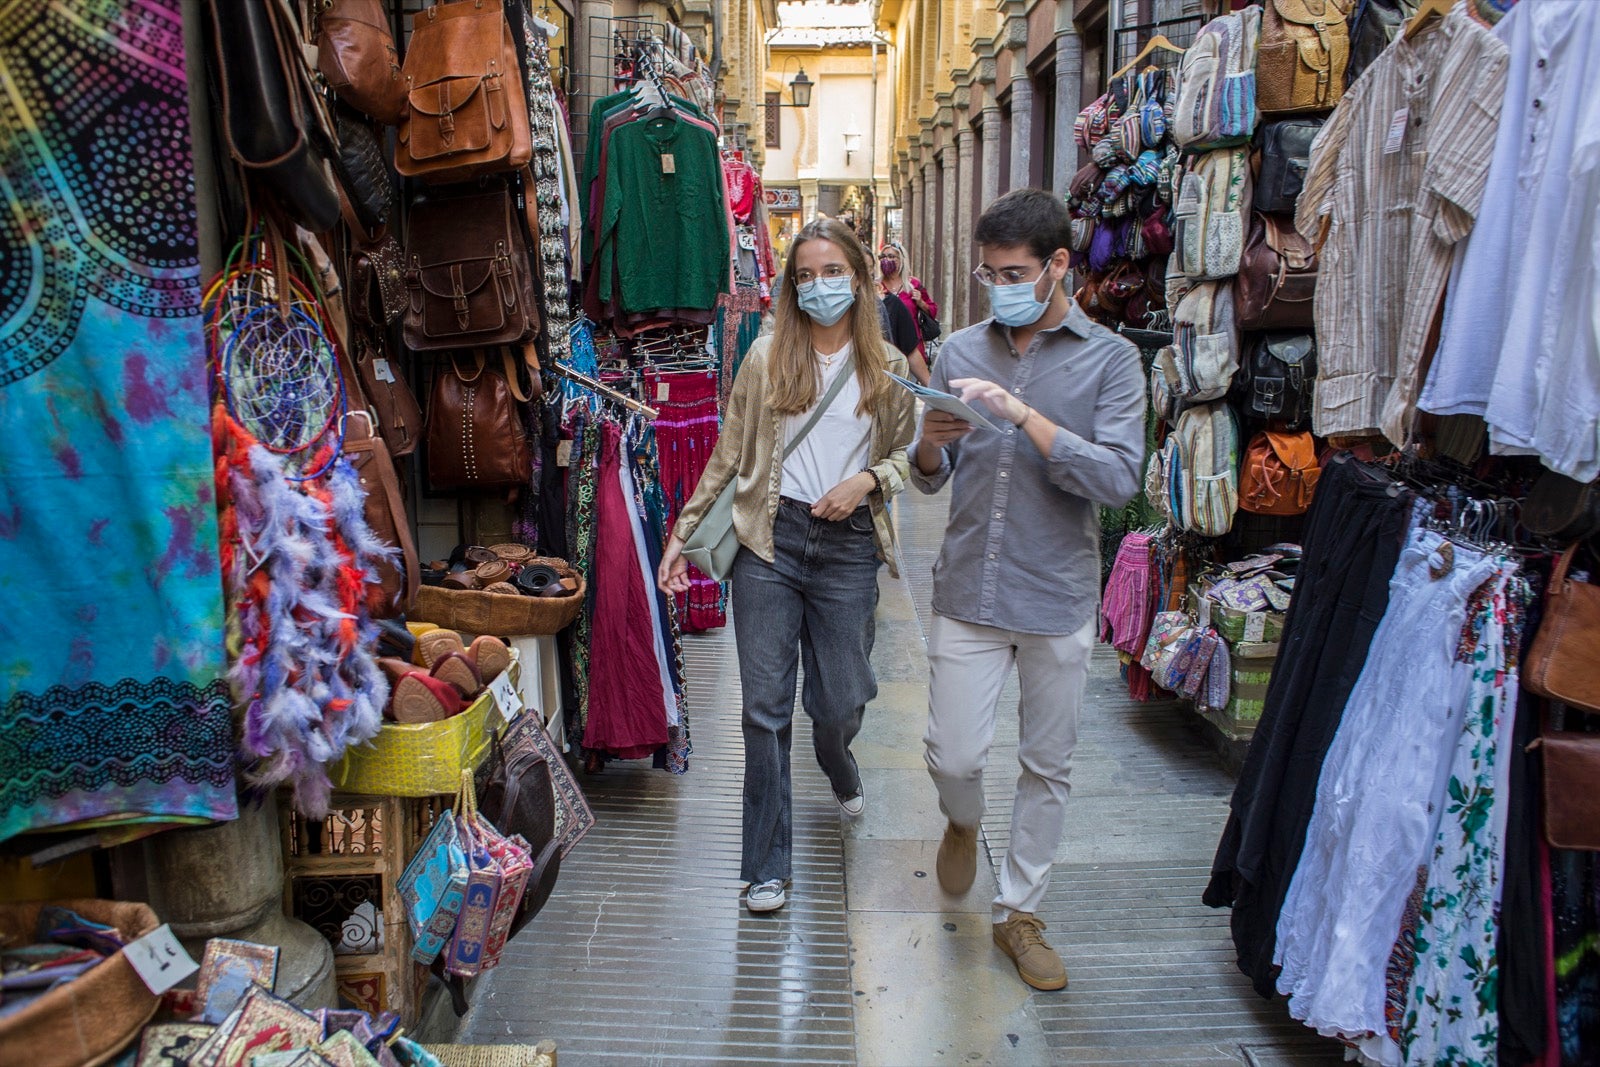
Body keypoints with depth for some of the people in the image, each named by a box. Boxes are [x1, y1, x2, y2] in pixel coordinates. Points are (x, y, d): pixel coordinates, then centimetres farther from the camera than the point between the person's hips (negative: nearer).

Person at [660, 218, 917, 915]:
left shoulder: (888, 367, 6)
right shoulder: (768, 356, 4)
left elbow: (907, 453, 11)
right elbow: (727, 456, 7)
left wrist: (868, 479, -10)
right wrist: (682, 534, 4)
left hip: (848, 546, 1)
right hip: (770, 541, 0)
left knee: (841, 699, 6)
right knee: (765, 705, 1)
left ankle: (837, 764, 47)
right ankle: (766, 865, 15)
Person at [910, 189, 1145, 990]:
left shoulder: (1109, 359, -4)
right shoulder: (960, 353, 4)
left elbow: (1119, 479, -17)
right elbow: (929, 479, 7)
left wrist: (1025, 417, -24)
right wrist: (931, 445, -16)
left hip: (1059, 597, -1)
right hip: (968, 589, 1)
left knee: (1047, 767, 11)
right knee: (953, 756, 2)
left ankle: (1019, 911, 31)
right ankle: (962, 824, 39)